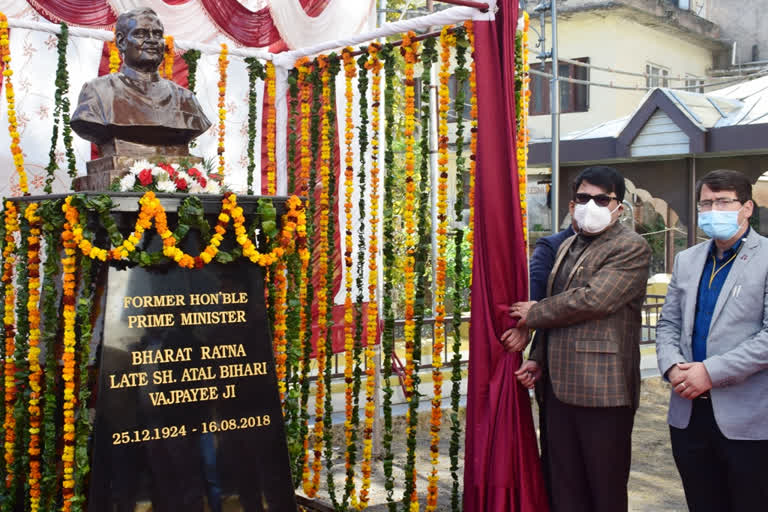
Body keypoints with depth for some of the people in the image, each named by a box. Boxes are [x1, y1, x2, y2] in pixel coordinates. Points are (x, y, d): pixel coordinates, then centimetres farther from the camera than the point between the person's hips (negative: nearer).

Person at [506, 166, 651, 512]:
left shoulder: (631, 247, -8)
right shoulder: (568, 247, 17)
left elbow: (592, 300, -21)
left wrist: (533, 314, -8)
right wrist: (539, 361, 11)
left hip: (603, 390, -7)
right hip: (560, 386, 8)